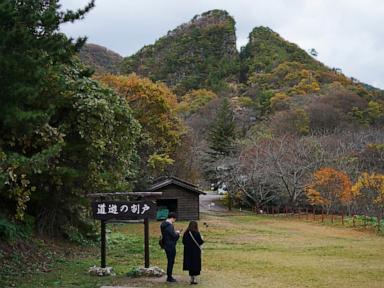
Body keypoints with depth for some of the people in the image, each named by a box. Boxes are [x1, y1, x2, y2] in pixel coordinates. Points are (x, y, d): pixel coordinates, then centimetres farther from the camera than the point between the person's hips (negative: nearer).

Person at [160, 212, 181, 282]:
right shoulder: (170, 226, -22)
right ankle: (169, 277, 6)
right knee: (171, 261, 0)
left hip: (166, 245, 10)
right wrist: (177, 233, -2)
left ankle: (169, 276, 26)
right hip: (171, 246, -10)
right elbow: (174, 236, -22)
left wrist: (175, 232, 10)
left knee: (170, 261, 18)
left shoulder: (163, 224, 10)